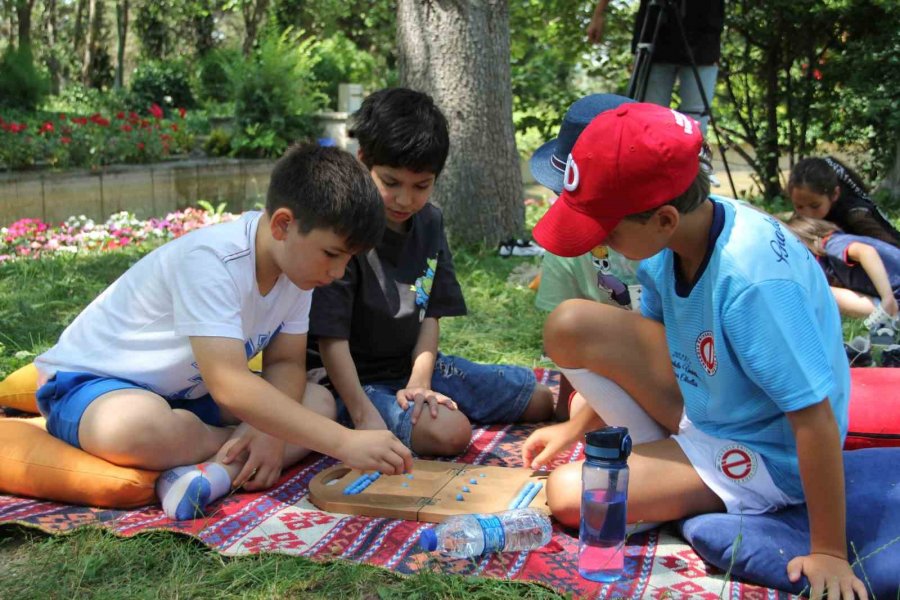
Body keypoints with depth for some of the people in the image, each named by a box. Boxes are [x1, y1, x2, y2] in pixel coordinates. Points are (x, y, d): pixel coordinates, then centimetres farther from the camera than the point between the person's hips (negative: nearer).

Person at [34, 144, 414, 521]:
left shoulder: (298, 261, -6)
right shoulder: (210, 260, -32)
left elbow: (285, 363, -4)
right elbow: (230, 386, -40)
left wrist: (270, 429, -26)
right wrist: (344, 443, -44)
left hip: (188, 393, 7)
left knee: (320, 402, -8)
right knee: (135, 429, -42)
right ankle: (236, 453, -14)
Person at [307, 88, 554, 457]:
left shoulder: (429, 223, 1)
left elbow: (431, 314, 0)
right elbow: (331, 336, -25)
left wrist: (419, 382, -15)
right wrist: (364, 415, -32)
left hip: (415, 366, 7)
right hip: (359, 380, -7)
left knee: (541, 401, 10)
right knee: (450, 433, -32)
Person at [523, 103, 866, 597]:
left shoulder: (753, 280, -36)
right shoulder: (674, 235, -12)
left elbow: (815, 419, -31)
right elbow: (650, 335, 7)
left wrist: (829, 553, -24)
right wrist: (576, 426, 7)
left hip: (761, 452, -8)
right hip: (698, 400, 8)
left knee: (570, 496, -20)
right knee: (570, 326, -11)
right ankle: (659, 456, 3)